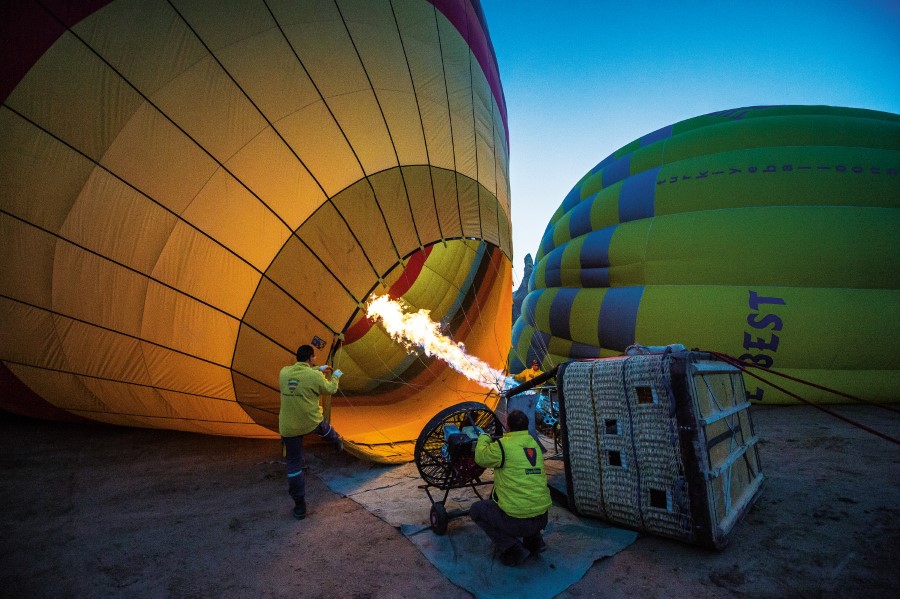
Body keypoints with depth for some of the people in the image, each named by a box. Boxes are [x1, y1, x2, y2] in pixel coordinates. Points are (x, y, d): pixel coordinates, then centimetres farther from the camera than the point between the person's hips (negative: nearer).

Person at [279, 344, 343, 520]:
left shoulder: (284, 372, -3)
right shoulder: (315, 376, -16)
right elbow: (330, 389, 2)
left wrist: (319, 370, 28)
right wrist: (335, 376, 21)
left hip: (288, 427, 2)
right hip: (311, 422, -2)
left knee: (293, 464, 12)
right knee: (324, 427, 34)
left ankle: (299, 506, 16)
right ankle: (338, 442, 65)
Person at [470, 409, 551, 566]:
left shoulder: (503, 445, -15)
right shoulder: (534, 444, 5)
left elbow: (481, 458, 2)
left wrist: (483, 438, 20)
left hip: (518, 521, -7)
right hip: (542, 518, 7)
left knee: (476, 510, 14)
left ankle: (513, 549, 5)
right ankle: (535, 541, 22)